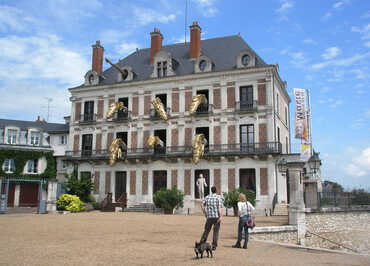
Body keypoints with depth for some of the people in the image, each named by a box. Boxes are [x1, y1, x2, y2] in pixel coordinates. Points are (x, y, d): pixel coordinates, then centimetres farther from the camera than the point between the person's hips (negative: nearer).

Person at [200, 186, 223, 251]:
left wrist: (205, 213, 13)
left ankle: (202, 243, 9)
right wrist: (221, 216, -18)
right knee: (216, 231, 4)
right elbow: (220, 207, -14)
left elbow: (202, 206, 3)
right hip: (217, 217, -2)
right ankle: (214, 246, 2)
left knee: (206, 230, 14)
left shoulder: (207, 197, 7)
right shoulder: (218, 197, -3)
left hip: (209, 217, 3)